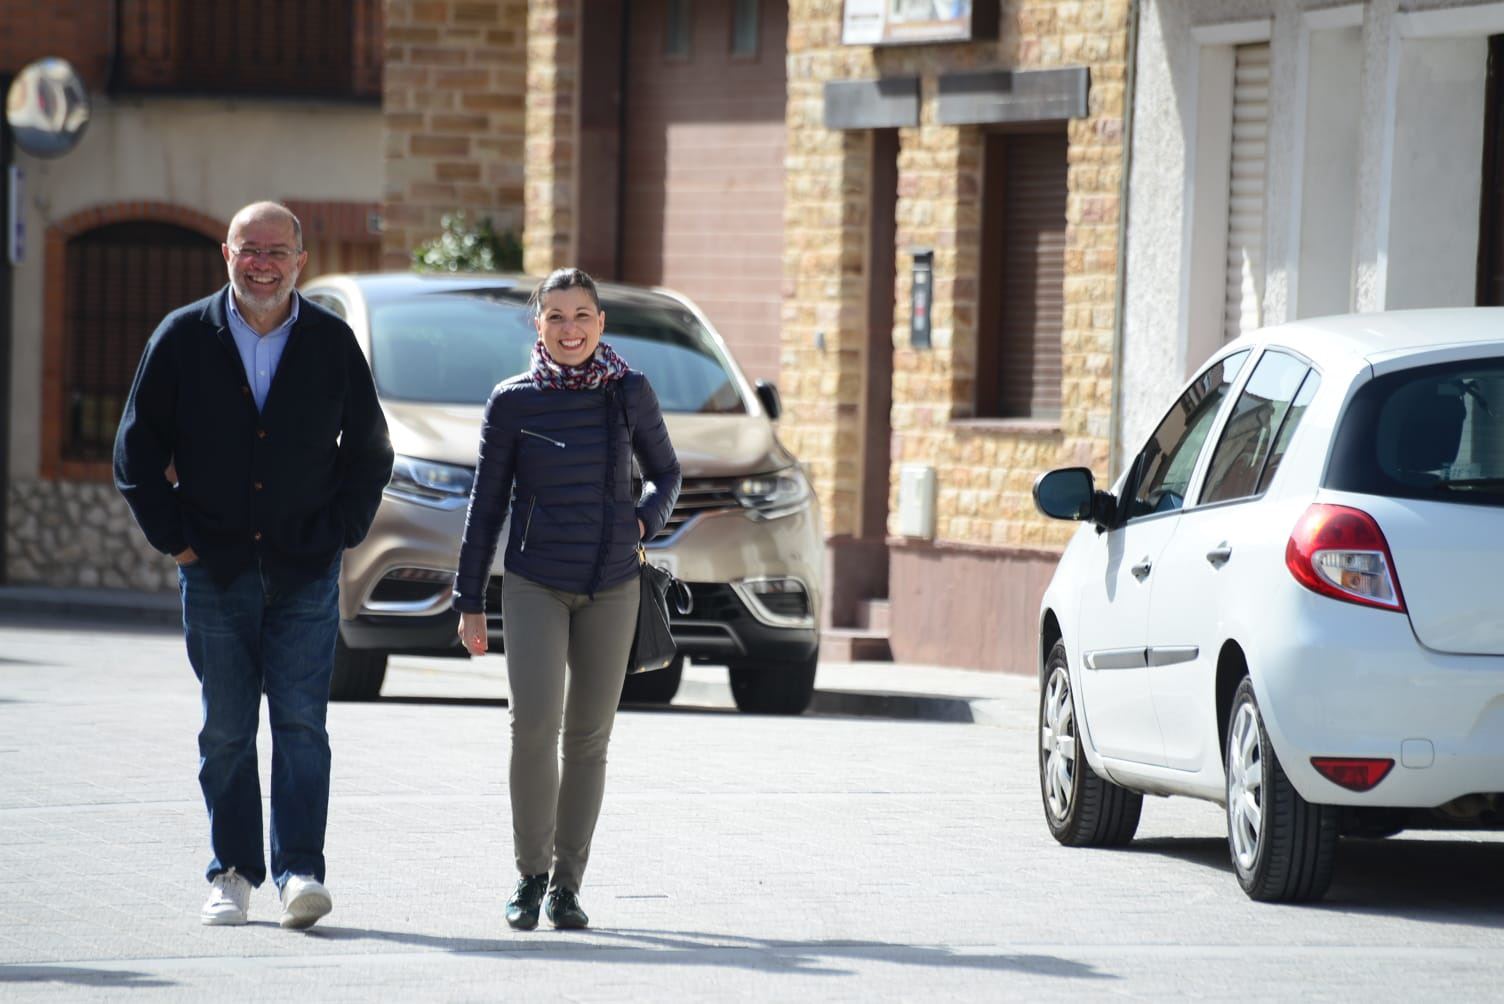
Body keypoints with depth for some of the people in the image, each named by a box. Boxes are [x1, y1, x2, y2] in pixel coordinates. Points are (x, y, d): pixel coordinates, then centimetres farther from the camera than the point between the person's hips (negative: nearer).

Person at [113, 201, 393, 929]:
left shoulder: (331, 342, 4)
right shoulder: (183, 338, 1)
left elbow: (369, 451, 12)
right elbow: (138, 448, 6)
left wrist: (339, 533, 2)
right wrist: (174, 536, -1)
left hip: (305, 570, 0)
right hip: (216, 569, 0)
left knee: (301, 720, -9)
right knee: (226, 728, 4)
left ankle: (299, 871, -13)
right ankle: (232, 875, 10)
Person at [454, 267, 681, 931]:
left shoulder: (629, 392, 2)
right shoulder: (514, 401, -2)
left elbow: (664, 472, 16)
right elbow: (487, 503, 4)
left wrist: (644, 520, -5)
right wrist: (470, 601, 3)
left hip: (612, 585, 2)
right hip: (534, 583, -2)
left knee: (589, 735, 5)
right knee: (534, 722, -18)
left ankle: (566, 884, 14)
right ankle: (530, 872, -4)